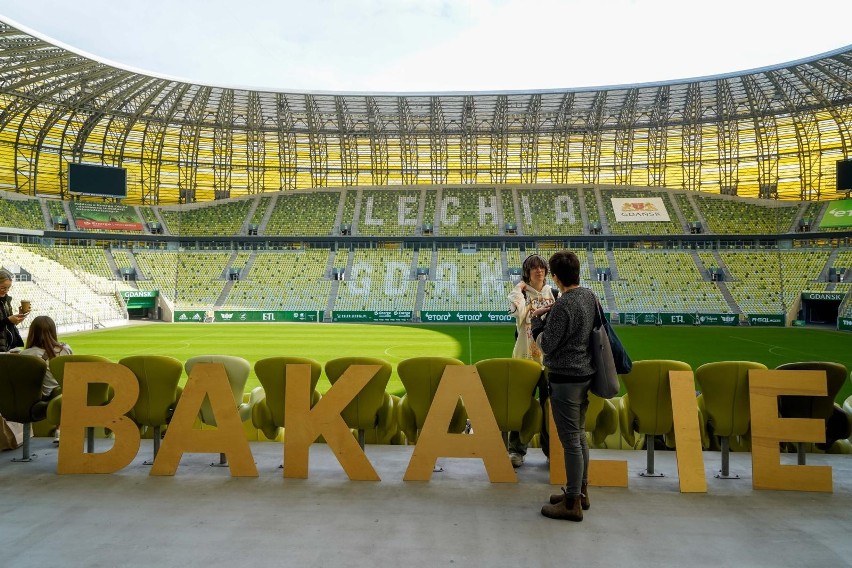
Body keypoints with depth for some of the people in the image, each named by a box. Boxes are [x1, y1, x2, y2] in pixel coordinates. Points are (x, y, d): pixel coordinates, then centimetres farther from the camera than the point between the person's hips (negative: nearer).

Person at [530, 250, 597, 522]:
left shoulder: (563, 305, -22)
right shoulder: (591, 296, 5)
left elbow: (546, 345, -16)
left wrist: (536, 319, -1)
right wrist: (551, 315, 12)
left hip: (565, 377, -9)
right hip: (585, 374, 9)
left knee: (570, 440, -1)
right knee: (579, 435, 19)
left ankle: (572, 503, 9)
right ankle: (581, 491, 32)